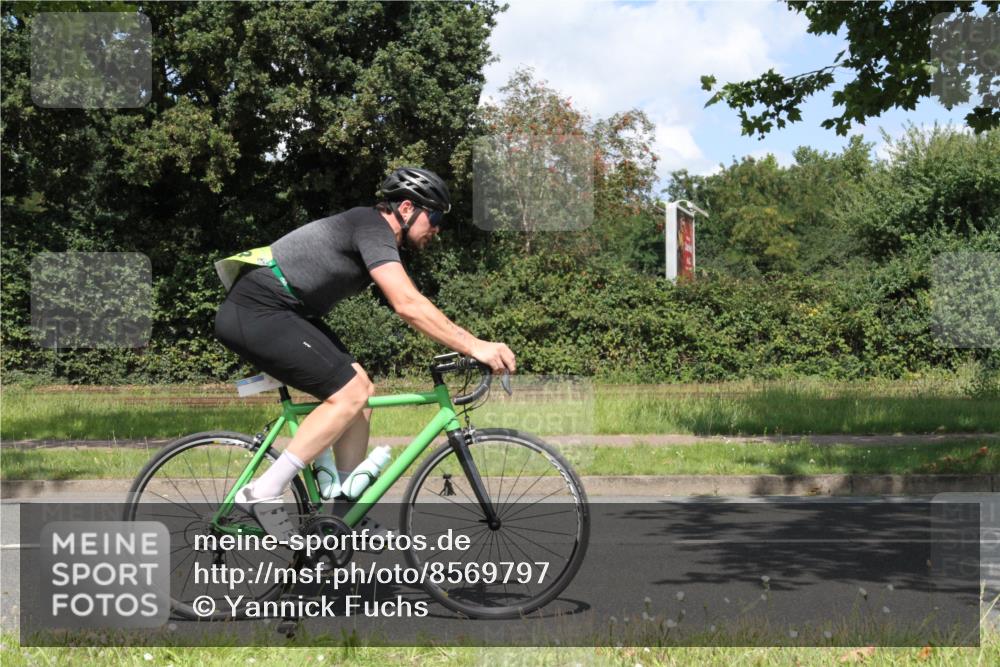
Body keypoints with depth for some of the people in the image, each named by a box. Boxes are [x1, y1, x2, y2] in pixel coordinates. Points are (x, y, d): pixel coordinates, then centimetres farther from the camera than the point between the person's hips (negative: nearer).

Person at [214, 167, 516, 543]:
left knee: (360, 388, 8)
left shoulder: (374, 234, 17)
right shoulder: (373, 227, -15)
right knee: (349, 392, -14)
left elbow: (409, 305, 23)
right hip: (255, 312, -11)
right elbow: (408, 306, -25)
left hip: (276, 313, 11)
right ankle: (263, 494, -12)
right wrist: (474, 347, -27)